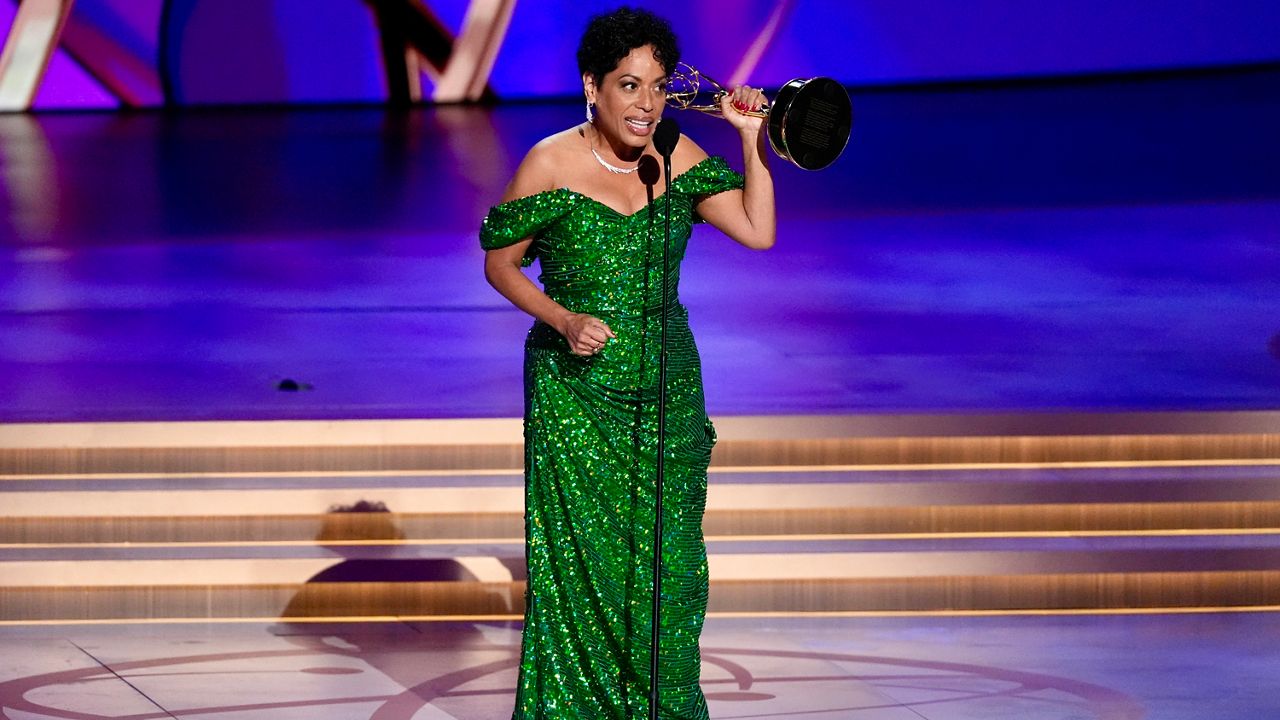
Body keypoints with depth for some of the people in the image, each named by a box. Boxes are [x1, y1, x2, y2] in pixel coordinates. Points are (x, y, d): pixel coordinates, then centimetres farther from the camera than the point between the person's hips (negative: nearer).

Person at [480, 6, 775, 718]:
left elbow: (758, 231, -4)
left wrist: (751, 137, -11)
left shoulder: (677, 157, 0)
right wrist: (564, 320, -15)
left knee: (667, 558, 4)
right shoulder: (552, 164, -10)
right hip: (574, 390, -3)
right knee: (584, 559, -1)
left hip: (666, 387, 3)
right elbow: (501, 264, -1)